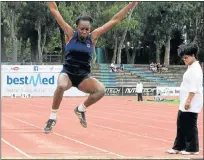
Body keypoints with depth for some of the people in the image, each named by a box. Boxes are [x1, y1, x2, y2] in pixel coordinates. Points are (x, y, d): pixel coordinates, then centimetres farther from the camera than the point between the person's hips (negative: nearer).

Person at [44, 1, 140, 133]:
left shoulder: (93, 37, 0)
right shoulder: (70, 34, -4)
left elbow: (115, 19, -1)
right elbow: (55, 11, -4)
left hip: (83, 77, 2)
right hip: (68, 73, -2)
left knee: (101, 90, -26)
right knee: (61, 86, -38)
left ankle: (81, 109, 4)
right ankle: (53, 117, -17)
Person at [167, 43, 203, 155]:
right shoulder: (190, 68, 17)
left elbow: (194, 87, -20)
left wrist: (188, 101, -23)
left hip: (192, 104, -10)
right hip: (185, 104, 10)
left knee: (190, 126, -4)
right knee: (181, 125, 12)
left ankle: (192, 149, 3)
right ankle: (179, 147, 17)